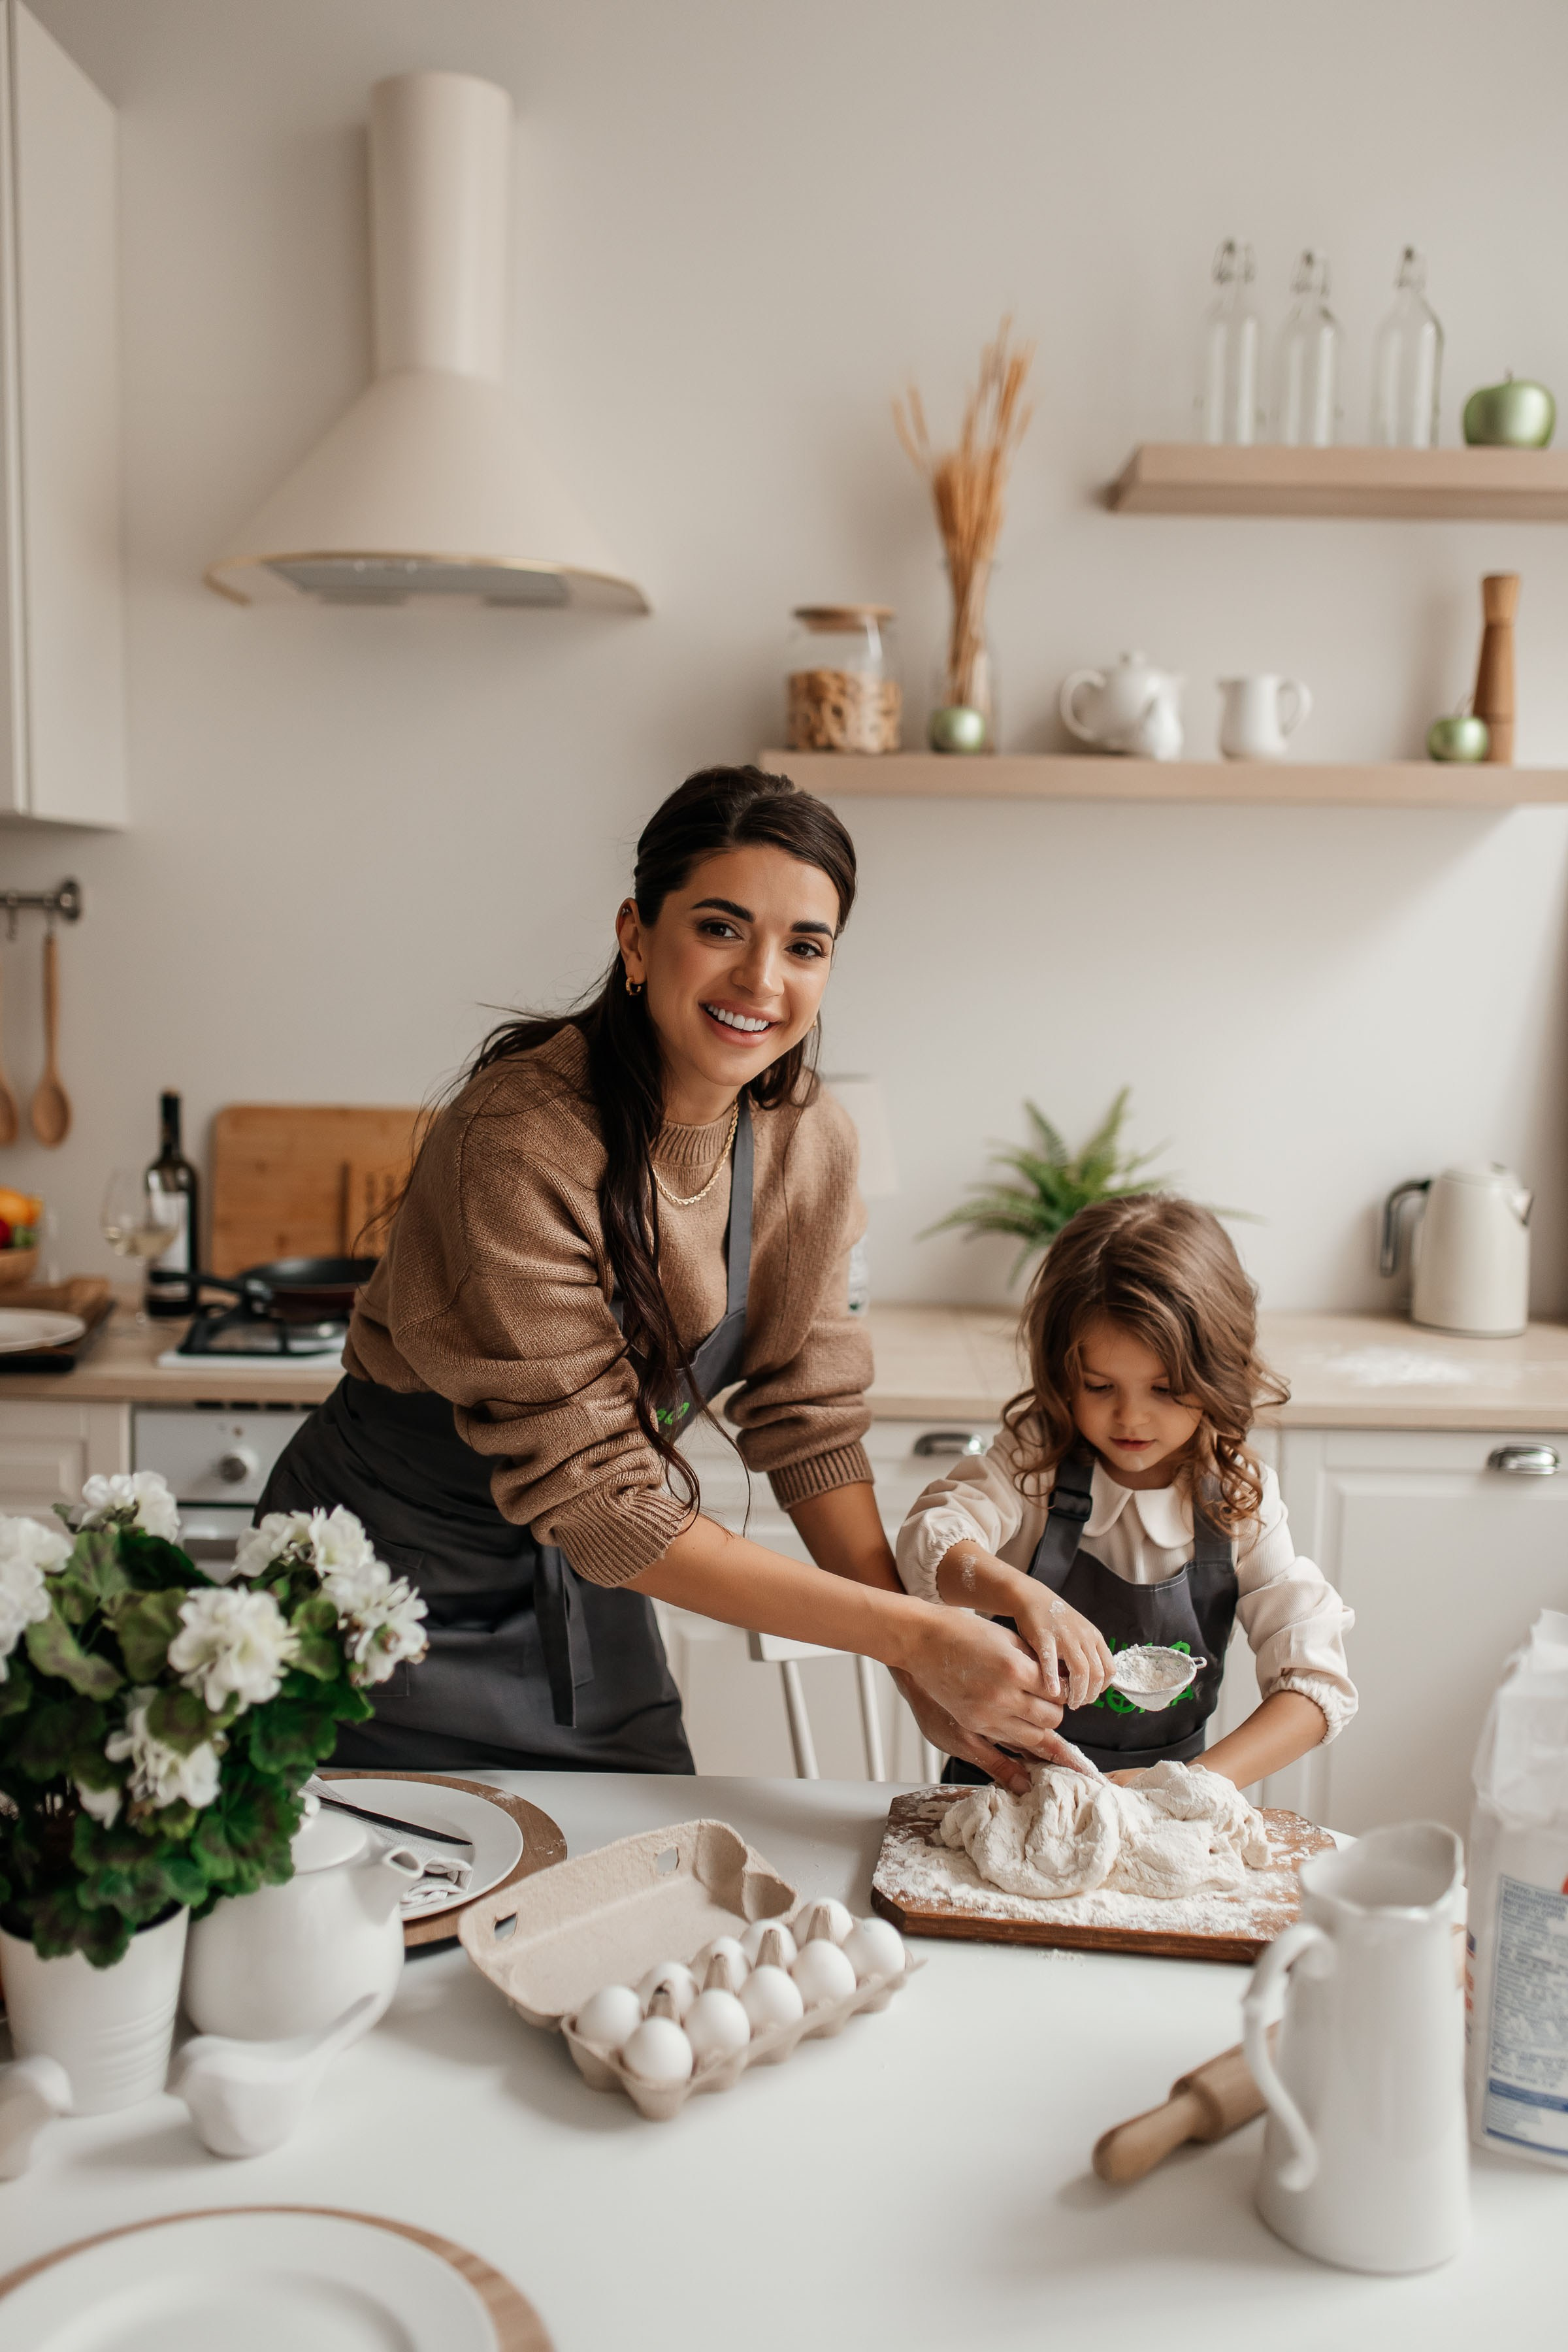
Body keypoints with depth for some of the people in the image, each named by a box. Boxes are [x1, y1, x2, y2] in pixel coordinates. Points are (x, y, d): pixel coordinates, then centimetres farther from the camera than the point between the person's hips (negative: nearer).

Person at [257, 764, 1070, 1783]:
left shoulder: (808, 1137, -10)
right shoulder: (519, 1138, -30)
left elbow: (809, 1415, -3)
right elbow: (595, 1498, -29)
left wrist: (924, 1678, -13)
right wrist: (916, 1634, -29)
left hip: (584, 1587, 6)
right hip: (396, 1574, -5)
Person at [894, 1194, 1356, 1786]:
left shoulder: (1239, 1502, -5)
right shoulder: (1034, 1459, -6)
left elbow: (1317, 1680, -8)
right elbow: (929, 1542, -21)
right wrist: (1023, 1596, -40)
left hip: (1159, 1809, 3)